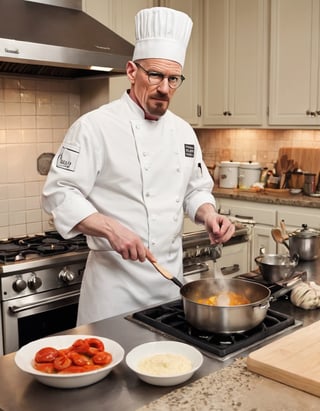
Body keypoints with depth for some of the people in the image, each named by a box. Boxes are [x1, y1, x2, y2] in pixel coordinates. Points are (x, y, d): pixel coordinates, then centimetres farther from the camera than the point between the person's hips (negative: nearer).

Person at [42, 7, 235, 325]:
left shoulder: (183, 131, 8)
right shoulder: (95, 126, -12)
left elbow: (196, 190, 16)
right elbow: (59, 193, -15)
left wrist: (208, 215, -6)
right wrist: (111, 229, -28)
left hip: (172, 273, 6)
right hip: (117, 277, -6)